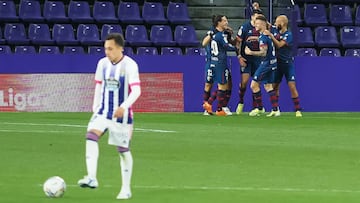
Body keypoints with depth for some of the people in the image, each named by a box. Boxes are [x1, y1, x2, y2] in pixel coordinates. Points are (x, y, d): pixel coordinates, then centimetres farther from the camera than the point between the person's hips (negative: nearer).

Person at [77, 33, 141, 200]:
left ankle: (126, 189, 18)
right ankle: (91, 178, -31)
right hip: (103, 111, 4)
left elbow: (136, 90, -19)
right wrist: (95, 108, 13)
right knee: (91, 135, -22)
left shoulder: (129, 65, -13)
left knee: (123, 150, 5)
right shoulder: (103, 63, 3)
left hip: (121, 114, -4)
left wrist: (124, 106, -33)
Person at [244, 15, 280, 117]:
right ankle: (275, 110, 8)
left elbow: (263, 52, -26)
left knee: (254, 85, -4)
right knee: (268, 86, 12)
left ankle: (259, 108, 1)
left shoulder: (263, 37, -19)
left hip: (266, 63, -10)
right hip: (272, 63, 10)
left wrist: (250, 52, -24)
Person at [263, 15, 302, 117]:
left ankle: (298, 110, -10)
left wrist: (270, 35, -30)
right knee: (275, 86, 4)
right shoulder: (276, 33, 6)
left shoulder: (288, 34, -14)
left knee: (292, 86, -12)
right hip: (278, 63, 6)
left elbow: (279, 45, -25)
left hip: (287, 63, -6)